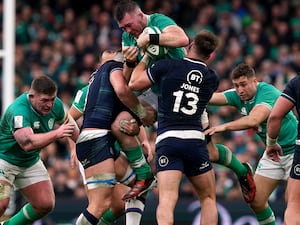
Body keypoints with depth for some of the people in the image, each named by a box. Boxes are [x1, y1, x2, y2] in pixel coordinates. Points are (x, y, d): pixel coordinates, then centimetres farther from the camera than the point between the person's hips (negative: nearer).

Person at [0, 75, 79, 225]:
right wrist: (57, 134, -53)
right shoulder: (19, 110, -34)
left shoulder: (56, 105, -10)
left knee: (46, 204, 1)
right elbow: (27, 143, -48)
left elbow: (68, 122, 15)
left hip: (30, 162, 7)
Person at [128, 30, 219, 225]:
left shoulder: (165, 66, 2)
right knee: (208, 199, 17)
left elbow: (134, 84, 12)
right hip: (195, 139, 2)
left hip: (167, 138, -2)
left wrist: (145, 57, 26)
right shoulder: (212, 78, 11)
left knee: (166, 201, -14)